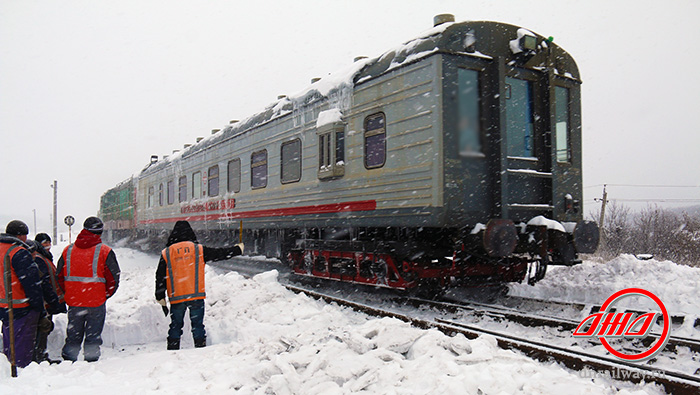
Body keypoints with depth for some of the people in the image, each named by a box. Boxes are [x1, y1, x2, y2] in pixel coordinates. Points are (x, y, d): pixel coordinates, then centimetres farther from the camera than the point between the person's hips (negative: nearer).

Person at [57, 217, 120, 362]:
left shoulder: (68, 250, 5)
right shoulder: (105, 251, -7)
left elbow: (59, 276, 10)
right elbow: (113, 278, -7)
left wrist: (69, 295, 17)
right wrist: (104, 295, 8)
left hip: (73, 302, 3)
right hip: (96, 303, -3)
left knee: (73, 335, 17)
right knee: (93, 336, 7)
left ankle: (68, 358, 21)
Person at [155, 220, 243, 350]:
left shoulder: (166, 253, 5)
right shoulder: (198, 249, 3)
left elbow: (160, 277, 5)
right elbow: (219, 254, 11)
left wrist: (161, 298, 10)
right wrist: (238, 249, 26)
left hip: (176, 298, 1)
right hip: (197, 296, -1)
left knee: (175, 326, 11)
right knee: (198, 325, 7)